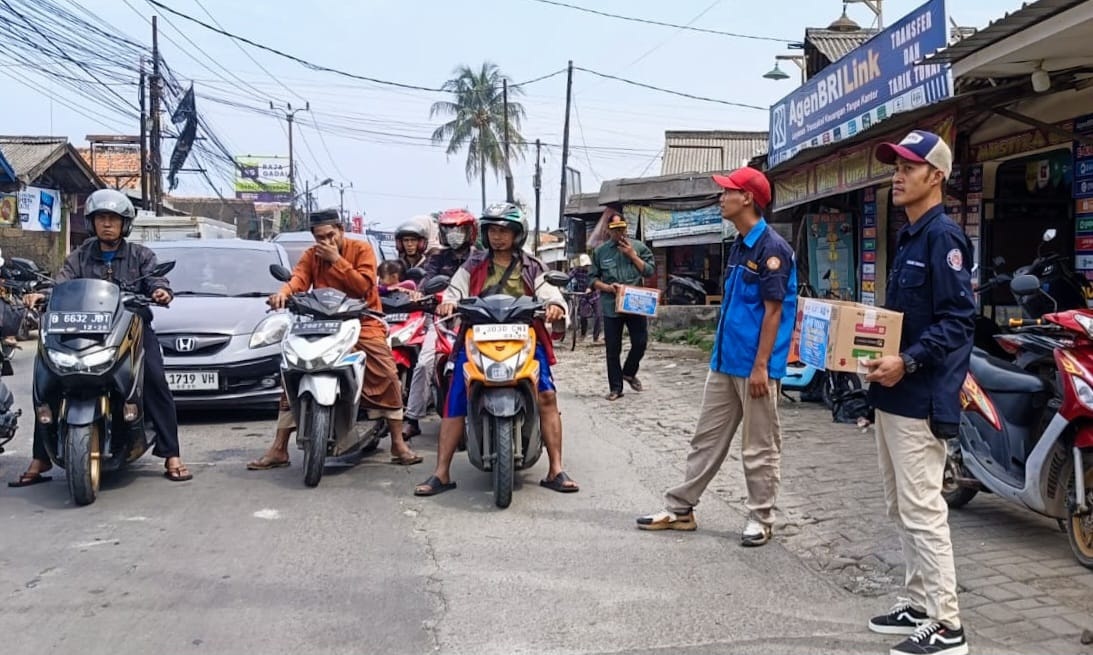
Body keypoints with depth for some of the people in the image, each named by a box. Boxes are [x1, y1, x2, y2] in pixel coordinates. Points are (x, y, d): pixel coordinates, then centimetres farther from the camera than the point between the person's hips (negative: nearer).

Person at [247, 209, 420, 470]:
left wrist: (336, 259, -20)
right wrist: (284, 292, -34)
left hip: (362, 322, -3)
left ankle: (399, 444, -9)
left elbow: (363, 285, -17)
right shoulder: (311, 256, 7)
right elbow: (299, 278, -12)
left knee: (387, 375, -19)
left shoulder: (361, 250, -4)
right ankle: (279, 449, 2)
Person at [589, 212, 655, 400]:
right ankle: (615, 387, 11)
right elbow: (593, 278, 7)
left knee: (640, 342, 0)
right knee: (613, 349, 2)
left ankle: (629, 372, 28)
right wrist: (608, 287, -11)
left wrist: (632, 255, -9)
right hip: (611, 306, 0)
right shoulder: (600, 252, 7)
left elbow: (649, 271, 0)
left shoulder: (639, 247, 6)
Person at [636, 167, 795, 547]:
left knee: (759, 448, 3)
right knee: (707, 439, 13)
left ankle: (761, 519, 15)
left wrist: (761, 366, -19)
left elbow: (773, 310, -16)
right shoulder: (739, 245, 14)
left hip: (754, 366, -9)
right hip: (725, 361, 9)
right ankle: (680, 509, 20)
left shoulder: (771, 248, -14)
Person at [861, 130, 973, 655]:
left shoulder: (943, 236, -13)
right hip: (894, 394, 10)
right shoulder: (908, 238, 17)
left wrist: (908, 361, -26)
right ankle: (920, 604, 28)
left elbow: (959, 319, -20)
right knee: (901, 509, 16)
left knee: (922, 511, -6)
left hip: (921, 398, -10)